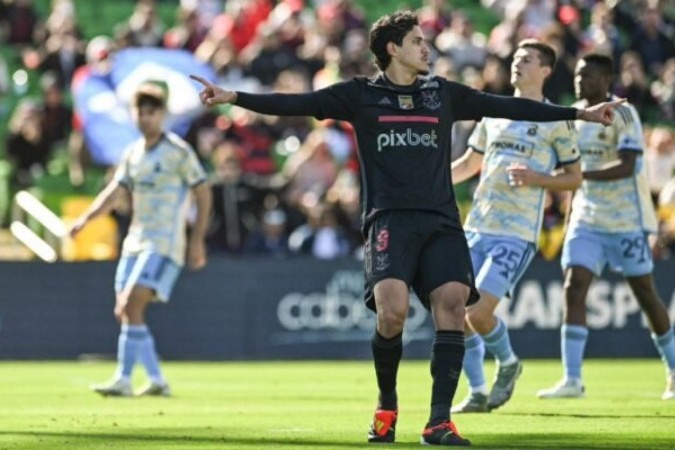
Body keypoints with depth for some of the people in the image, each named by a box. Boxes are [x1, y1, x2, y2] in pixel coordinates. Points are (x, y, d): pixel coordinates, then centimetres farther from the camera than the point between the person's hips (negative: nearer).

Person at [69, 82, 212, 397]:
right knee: (124, 312, 3)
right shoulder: (133, 153, 12)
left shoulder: (178, 152, -6)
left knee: (131, 306, -18)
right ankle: (156, 380, 11)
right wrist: (85, 218, -9)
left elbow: (203, 193, -3)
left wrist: (197, 241, -6)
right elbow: (115, 191, 7)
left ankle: (123, 380, -17)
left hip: (164, 243, -7)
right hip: (135, 240, 7)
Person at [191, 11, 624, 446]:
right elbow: (296, 103, 1)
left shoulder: (444, 93, 16)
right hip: (389, 219, -3)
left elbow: (510, 107, 20)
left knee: (452, 305, -14)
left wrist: (580, 113, 20)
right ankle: (386, 406, 6)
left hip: (441, 220, 3)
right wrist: (234, 98, -11)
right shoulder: (360, 94, 7)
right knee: (392, 310, -21)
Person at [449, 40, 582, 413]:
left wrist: (535, 178, -14)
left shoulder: (556, 122, -1)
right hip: (476, 228, 6)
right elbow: (469, 163, 25)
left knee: (478, 312, -16)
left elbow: (574, 178, 2)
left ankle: (507, 363, 14)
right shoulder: (494, 113, 15)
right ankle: (477, 393, 15)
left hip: (516, 235, -6)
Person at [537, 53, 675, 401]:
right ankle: (572, 380, -14)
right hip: (587, 219, 5)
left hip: (627, 220, -5)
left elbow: (627, 166, -24)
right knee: (573, 288, -11)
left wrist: (581, 175, -30)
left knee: (644, 292, 4)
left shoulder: (622, 114, -12)